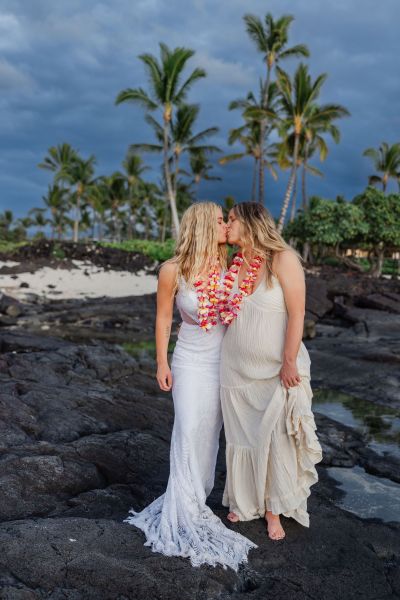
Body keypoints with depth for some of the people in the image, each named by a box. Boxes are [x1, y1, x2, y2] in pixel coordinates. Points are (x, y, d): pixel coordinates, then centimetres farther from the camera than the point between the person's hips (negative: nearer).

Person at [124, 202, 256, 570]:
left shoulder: (228, 266, -9)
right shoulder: (173, 271, -15)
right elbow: (163, 318, -5)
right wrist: (162, 363, -3)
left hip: (223, 360, 3)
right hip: (191, 360, -2)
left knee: (210, 429, 10)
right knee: (189, 429, -5)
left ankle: (199, 495, 27)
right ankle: (186, 510, 9)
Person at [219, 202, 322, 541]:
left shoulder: (283, 259, -14)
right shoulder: (234, 265, 2)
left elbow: (297, 315, -16)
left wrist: (289, 363, -17)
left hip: (275, 371, -5)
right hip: (237, 369, 5)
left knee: (275, 439, 7)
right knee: (241, 436, 15)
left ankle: (274, 511, 25)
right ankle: (245, 502, 34)